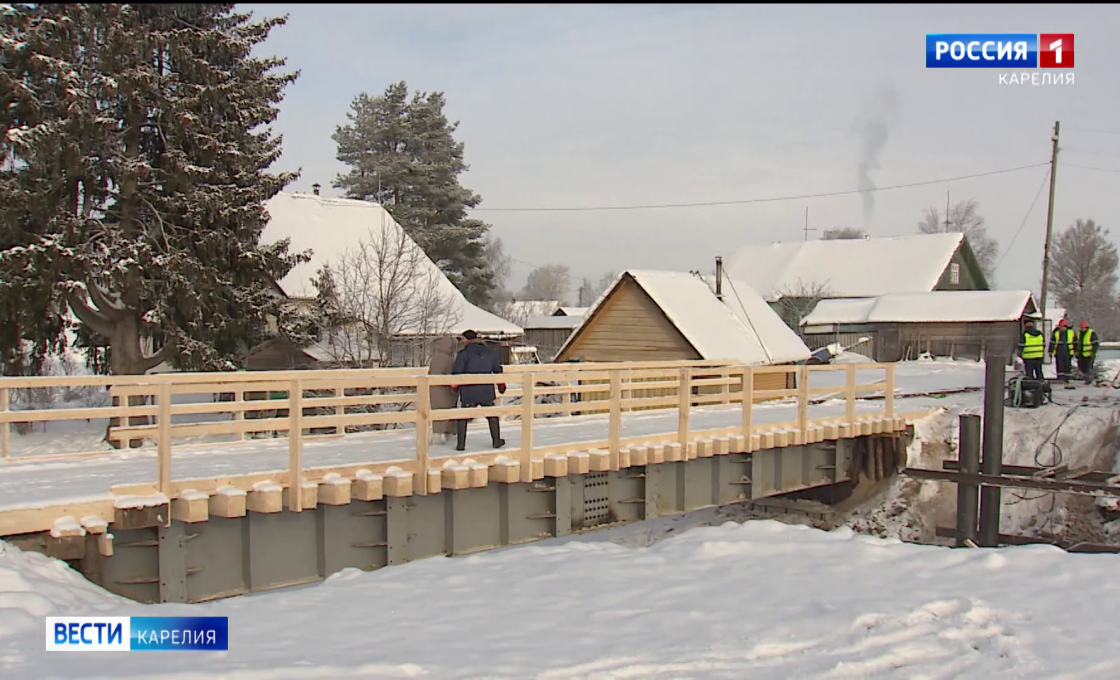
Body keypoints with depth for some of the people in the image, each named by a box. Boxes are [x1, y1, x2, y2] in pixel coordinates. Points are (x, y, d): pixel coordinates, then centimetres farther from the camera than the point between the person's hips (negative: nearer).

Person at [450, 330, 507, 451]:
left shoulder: (464, 353, -8)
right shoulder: (489, 353, 9)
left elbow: (456, 372, -15)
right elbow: (498, 369, 20)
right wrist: (501, 384, 34)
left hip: (468, 393, -3)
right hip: (487, 391, 3)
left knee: (463, 417, 9)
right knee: (492, 415, 20)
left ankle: (461, 444, 3)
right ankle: (496, 441, 23)